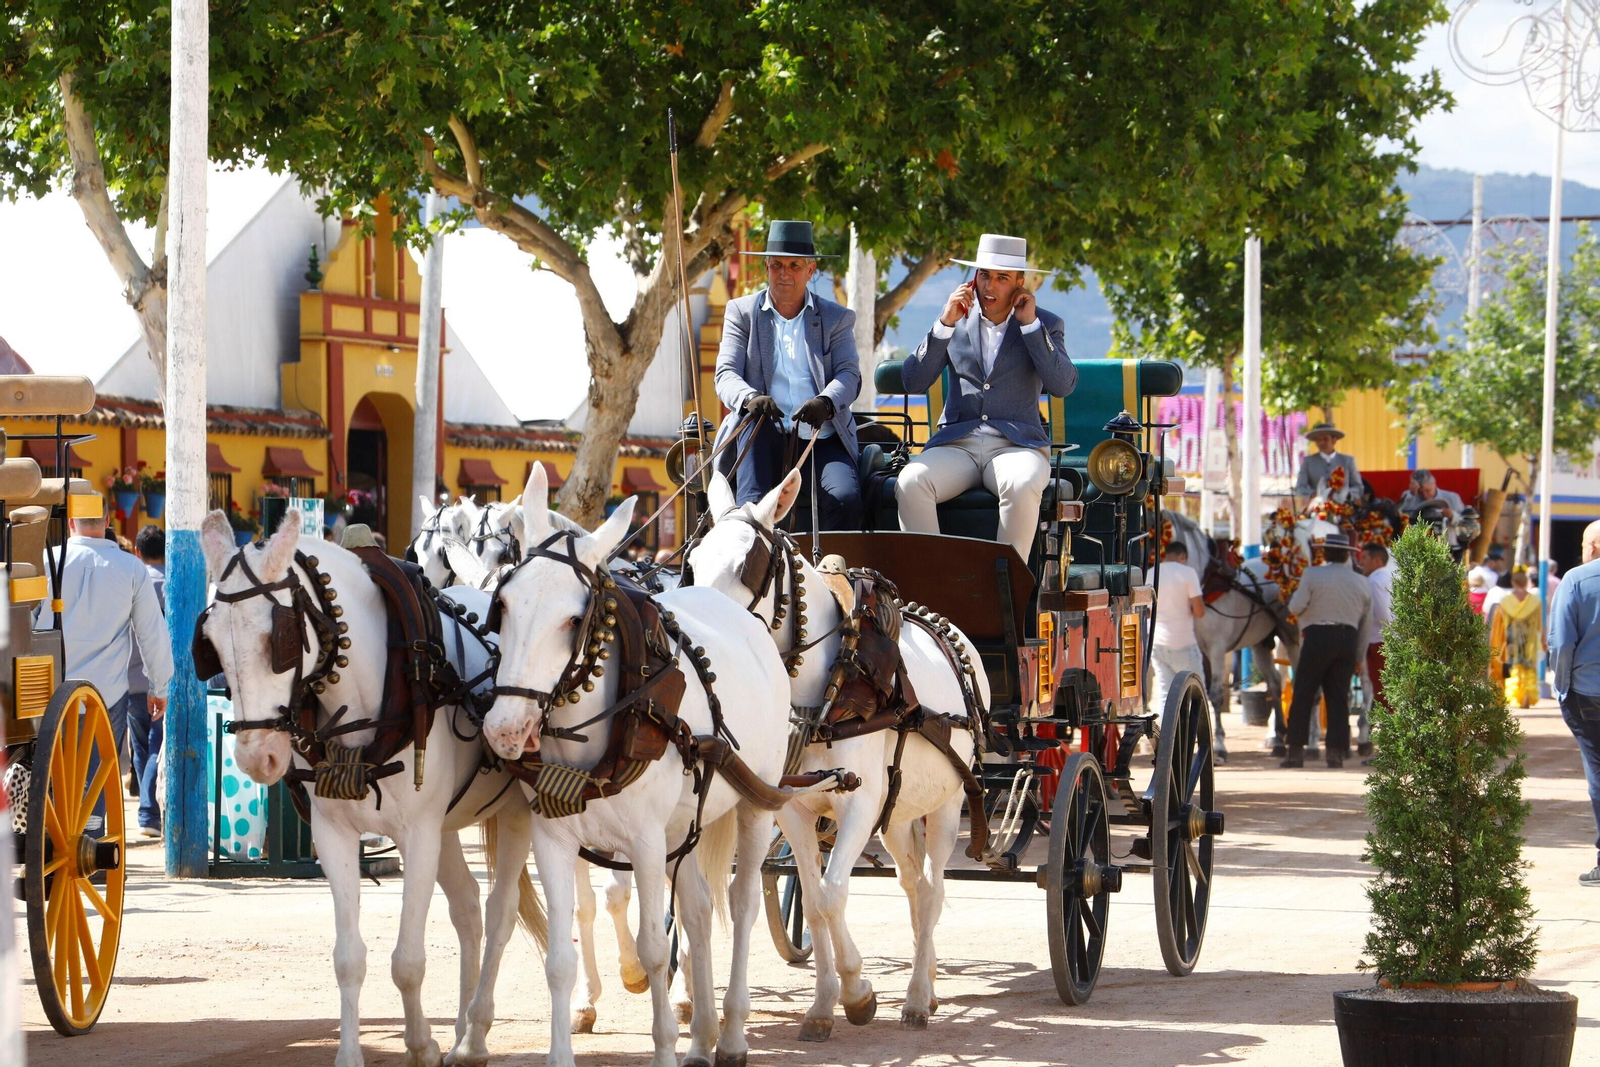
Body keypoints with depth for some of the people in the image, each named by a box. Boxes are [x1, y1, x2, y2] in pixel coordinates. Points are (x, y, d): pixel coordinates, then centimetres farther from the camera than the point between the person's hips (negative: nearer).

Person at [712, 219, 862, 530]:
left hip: (822, 443, 0)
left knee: (846, 498, -29)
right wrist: (749, 398, -23)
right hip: (763, 440, 0)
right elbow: (726, 375, 3)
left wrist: (826, 402, -23)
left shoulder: (837, 318, 16)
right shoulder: (741, 312, 15)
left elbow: (849, 375, 2)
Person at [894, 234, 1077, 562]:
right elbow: (913, 382, 6)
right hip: (956, 443, 2)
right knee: (910, 483, -30)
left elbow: (1064, 385, -5)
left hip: (1017, 445, -2)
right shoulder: (956, 321, 16)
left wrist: (1030, 325, -6)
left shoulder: (1045, 325, 11)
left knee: (1022, 486, -38)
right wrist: (945, 324, -4)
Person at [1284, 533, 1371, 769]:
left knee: (1303, 696, 1)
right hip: (1348, 639, 4)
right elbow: (1366, 623, 14)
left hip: (1317, 636, -4)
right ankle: (1337, 752, 1)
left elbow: (1295, 608, -9)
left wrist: (1297, 595, 15)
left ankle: (1296, 751, -3)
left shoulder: (1312, 575, -3)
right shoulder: (1362, 583, 12)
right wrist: (1358, 655, 20)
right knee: (1339, 697, 7)